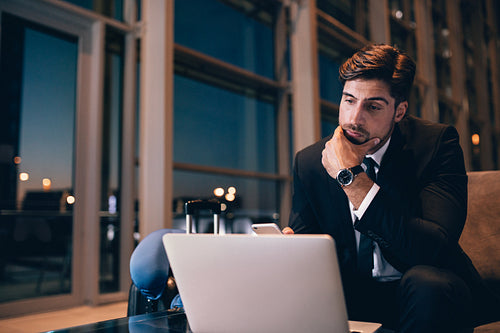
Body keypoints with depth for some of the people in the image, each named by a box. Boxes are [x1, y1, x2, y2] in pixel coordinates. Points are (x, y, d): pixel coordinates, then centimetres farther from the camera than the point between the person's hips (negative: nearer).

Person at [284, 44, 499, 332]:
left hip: (428, 293, 0)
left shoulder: (436, 143, -14)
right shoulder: (309, 162, -4)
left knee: (427, 283, -35)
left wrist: (352, 177, -30)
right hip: (350, 294, 1)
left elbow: (432, 249, -27)